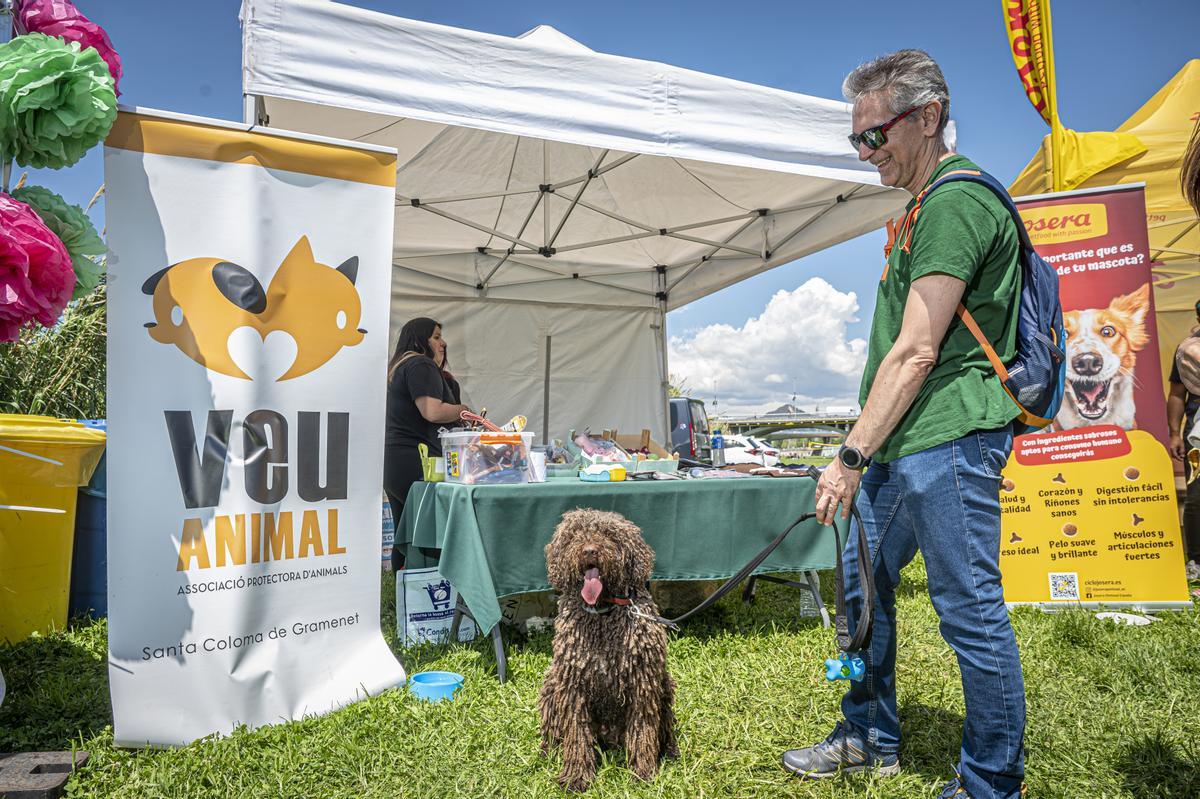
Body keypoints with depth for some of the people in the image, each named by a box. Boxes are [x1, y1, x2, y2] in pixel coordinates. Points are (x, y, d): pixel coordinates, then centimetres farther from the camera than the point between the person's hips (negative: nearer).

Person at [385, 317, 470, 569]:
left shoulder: (398, 367, 23)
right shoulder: (421, 365, -8)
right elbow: (433, 412, -20)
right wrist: (462, 410, -3)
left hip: (393, 463, 10)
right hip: (415, 463, -10)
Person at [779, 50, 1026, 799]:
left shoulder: (955, 202, -13)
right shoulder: (930, 206, 19)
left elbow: (916, 351, -19)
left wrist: (851, 456, -16)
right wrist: (864, 451, 20)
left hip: (948, 440, -11)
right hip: (905, 442, 11)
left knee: (970, 610, 2)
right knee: (864, 585, 16)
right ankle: (870, 739, 32)